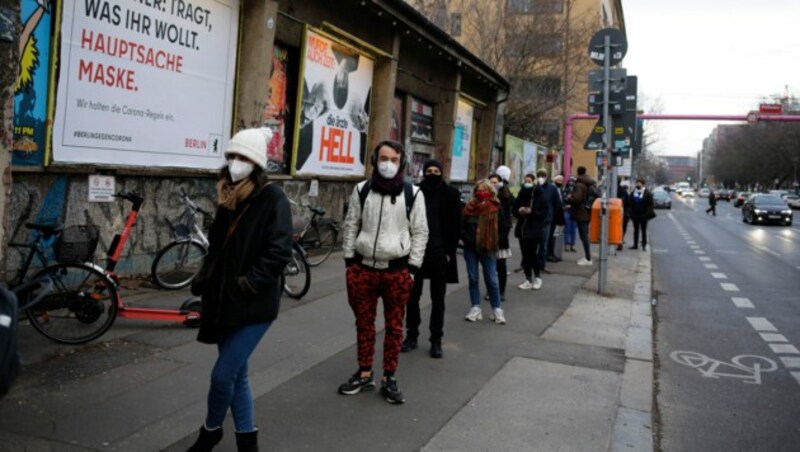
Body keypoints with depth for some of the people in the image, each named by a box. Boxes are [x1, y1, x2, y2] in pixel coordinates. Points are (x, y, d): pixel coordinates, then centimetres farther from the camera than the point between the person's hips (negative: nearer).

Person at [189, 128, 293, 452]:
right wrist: (203, 281, 9)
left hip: (254, 306, -7)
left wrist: (249, 284, -19)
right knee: (236, 374, 14)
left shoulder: (273, 199, -11)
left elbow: (279, 252, -18)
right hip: (224, 301, 7)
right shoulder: (229, 197, 12)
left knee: (222, 375, -4)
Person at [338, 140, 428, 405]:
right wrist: (349, 262, 4)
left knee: (394, 326, 7)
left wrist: (412, 268, -3)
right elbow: (351, 226, 8)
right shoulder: (361, 190, 2)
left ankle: (389, 379, 20)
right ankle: (364, 374, 27)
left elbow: (420, 232, 0)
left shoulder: (413, 193, -3)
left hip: (397, 270, -2)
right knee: (364, 324, 12)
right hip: (363, 267, 2)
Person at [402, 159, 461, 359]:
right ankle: (411, 335, 20)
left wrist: (450, 251, -5)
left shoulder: (451, 193, 0)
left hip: (440, 253, -1)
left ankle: (436, 339, 15)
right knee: (412, 296, 7)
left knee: (438, 299, 7)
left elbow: (456, 225, 1)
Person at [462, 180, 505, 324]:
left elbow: (502, 227, -5)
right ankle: (476, 308, 15)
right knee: (473, 278, 7)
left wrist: (495, 243, -9)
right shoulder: (469, 206, 5)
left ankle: (497, 309, 10)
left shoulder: (496, 207, -6)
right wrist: (465, 237, 1)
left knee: (491, 279, 1)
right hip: (470, 247, 4)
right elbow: (462, 224, 13)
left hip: (487, 248, -4)